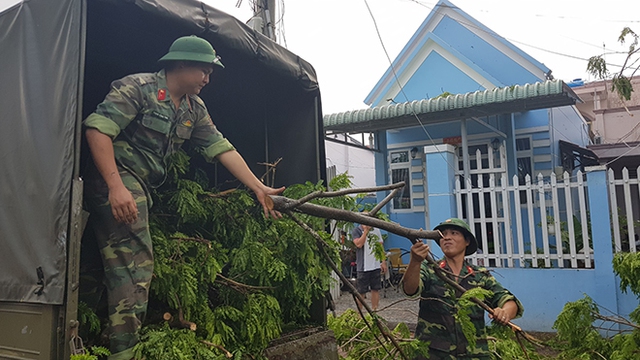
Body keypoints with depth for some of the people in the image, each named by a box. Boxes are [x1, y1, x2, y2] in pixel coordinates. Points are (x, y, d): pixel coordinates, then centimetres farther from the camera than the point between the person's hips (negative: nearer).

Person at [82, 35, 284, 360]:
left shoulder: (195, 109, 15)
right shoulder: (139, 87, -9)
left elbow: (222, 148, 11)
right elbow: (97, 128, -18)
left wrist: (258, 188, 4)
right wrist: (116, 187, -26)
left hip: (141, 186, 8)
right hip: (116, 178, -8)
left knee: (130, 269, 8)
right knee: (136, 267, -16)